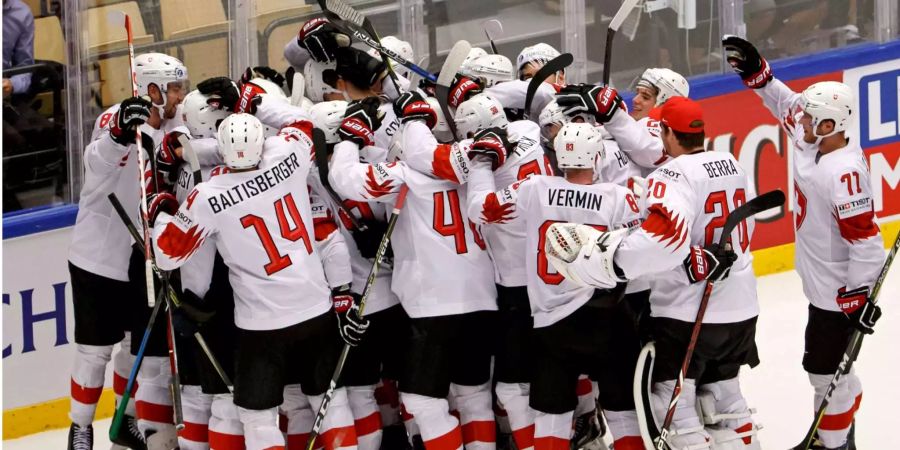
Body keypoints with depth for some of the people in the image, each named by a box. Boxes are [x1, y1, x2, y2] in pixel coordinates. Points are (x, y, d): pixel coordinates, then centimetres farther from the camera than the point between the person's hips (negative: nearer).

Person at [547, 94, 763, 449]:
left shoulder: (674, 176, -20)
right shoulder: (731, 165, 6)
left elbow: (664, 237, -35)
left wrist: (603, 257, -37)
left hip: (688, 313, -8)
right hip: (740, 308, 8)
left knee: (674, 403, 0)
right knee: (723, 395, 21)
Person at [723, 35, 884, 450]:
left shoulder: (844, 173, -30)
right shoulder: (814, 142, -3)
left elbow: (864, 237, -28)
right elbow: (787, 106, 17)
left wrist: (858, 296, -25)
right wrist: (756, 73, 8)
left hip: (839, 291, -10)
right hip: (822, 282, 10)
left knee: (824, 368, -1)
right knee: (829, 366, 22)